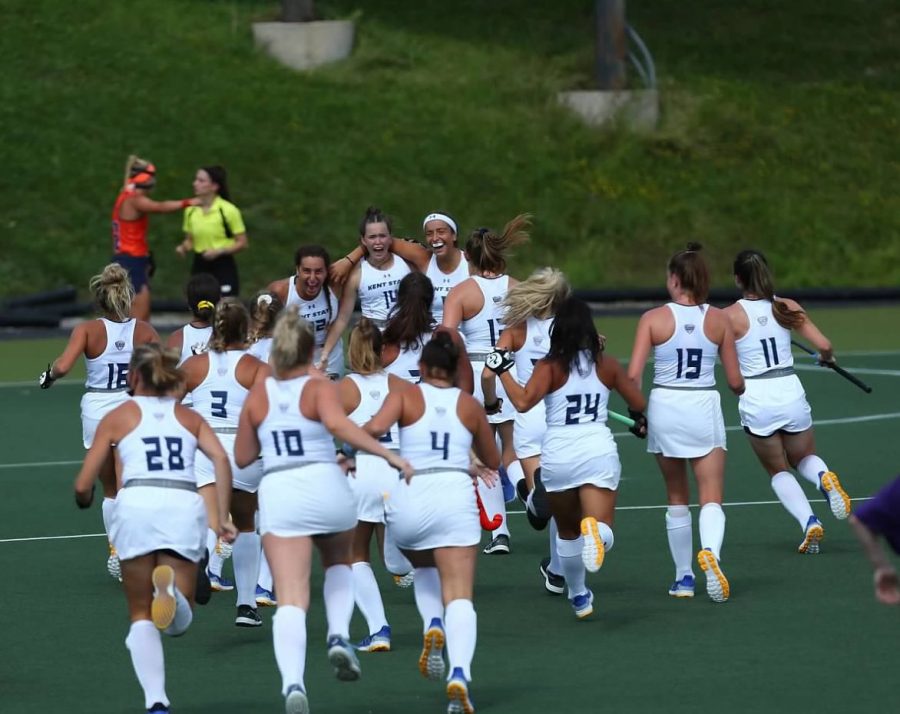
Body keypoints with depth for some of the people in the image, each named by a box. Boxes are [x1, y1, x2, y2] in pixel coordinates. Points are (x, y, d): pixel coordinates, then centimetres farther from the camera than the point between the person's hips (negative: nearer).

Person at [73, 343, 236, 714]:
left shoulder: (118, 417, 17)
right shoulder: (190, 418, 23)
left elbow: (83, 486, 14)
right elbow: (220, 459, 4)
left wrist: (84, 499, 36)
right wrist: (223, 516, 4)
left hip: (137, 504, -1)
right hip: (186, 505, 1)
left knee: (142, 617, 13)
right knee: (178, 623, 6)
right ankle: (171, 592, -31)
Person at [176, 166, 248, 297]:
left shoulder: (228, 210, -12)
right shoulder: (191, 210, 3)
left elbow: (242, 243, -8)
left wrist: (219, 251, -22)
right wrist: (183, 247, -7)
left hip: (223, 268, -5)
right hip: (200, 266, 5)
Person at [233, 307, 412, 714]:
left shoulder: (257, 397, 10)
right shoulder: (320, 389, 0)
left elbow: (242, 457, 17)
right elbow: (338, 424, -21)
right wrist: (388, 455, -23)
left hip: (278, 493, 1)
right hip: (326, 486, -1)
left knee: (291, 600, -9)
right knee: (339, 563, 31)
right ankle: (339, 637, 7)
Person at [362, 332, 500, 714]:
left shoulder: (405, 396, 5)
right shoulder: (470, 406, 12)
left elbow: (375, 427, -14)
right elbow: (493, 461, 24)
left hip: (410, 498, 0)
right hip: (456, 497, 0)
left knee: (425, 570, 31)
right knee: (459, 596, -5)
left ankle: (433, 626, 2)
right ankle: (459, 675, -27)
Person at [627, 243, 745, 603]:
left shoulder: (654, 319, -5)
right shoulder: (718, 319, -1)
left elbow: (633, 375, -11)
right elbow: (735, 382, 2)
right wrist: (740, 388, 26)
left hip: (664, 409, 0)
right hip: (704, 409, 0)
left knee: (677, 500, 17)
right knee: (711, 500, -1)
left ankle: (683, 577, 22)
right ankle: (710, 552, -31)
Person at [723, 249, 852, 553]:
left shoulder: (730, 316, -8)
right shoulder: (788, 308, 0)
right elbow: (824, 345, -2)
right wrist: (827, 357, 20)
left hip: (756, 400, -2)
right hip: (791, 391, 2)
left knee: (778, 471, 16)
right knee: (804, 458, 26)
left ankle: (809, 521, -9)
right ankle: (824, 478, -10)